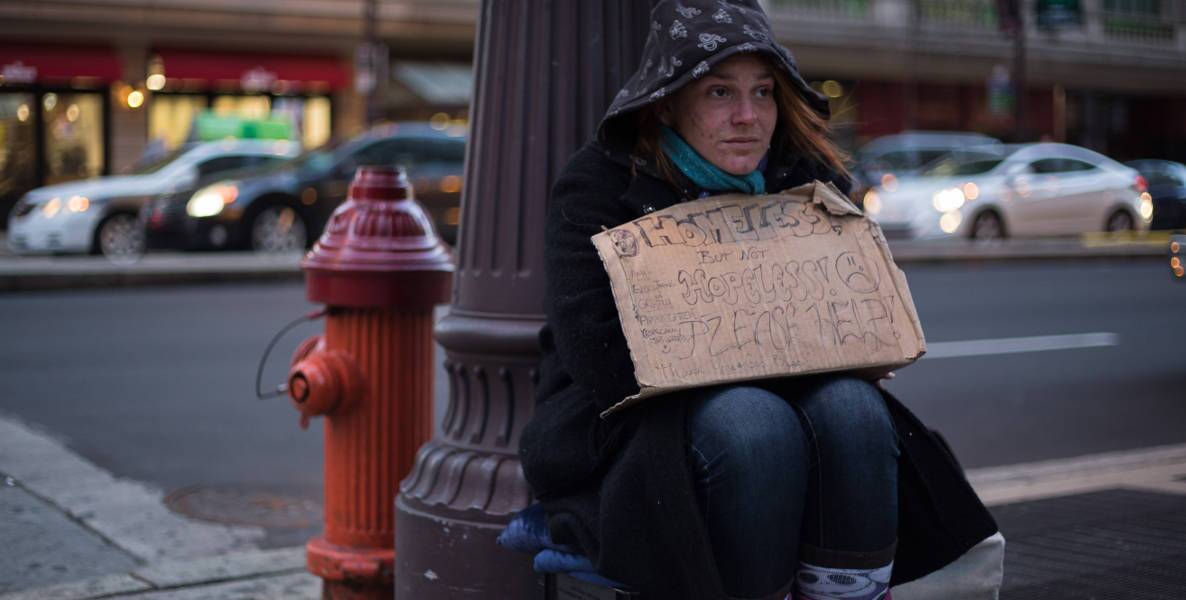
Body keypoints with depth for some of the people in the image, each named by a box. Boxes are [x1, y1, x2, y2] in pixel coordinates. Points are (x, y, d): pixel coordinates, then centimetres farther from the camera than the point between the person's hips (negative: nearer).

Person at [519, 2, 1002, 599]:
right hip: (634, 428, -4)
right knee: (755, 423, -33)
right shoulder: (600, 184, -8)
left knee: (850, 407, -27)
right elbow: (598, 360, -19)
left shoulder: (806, 179, 4)